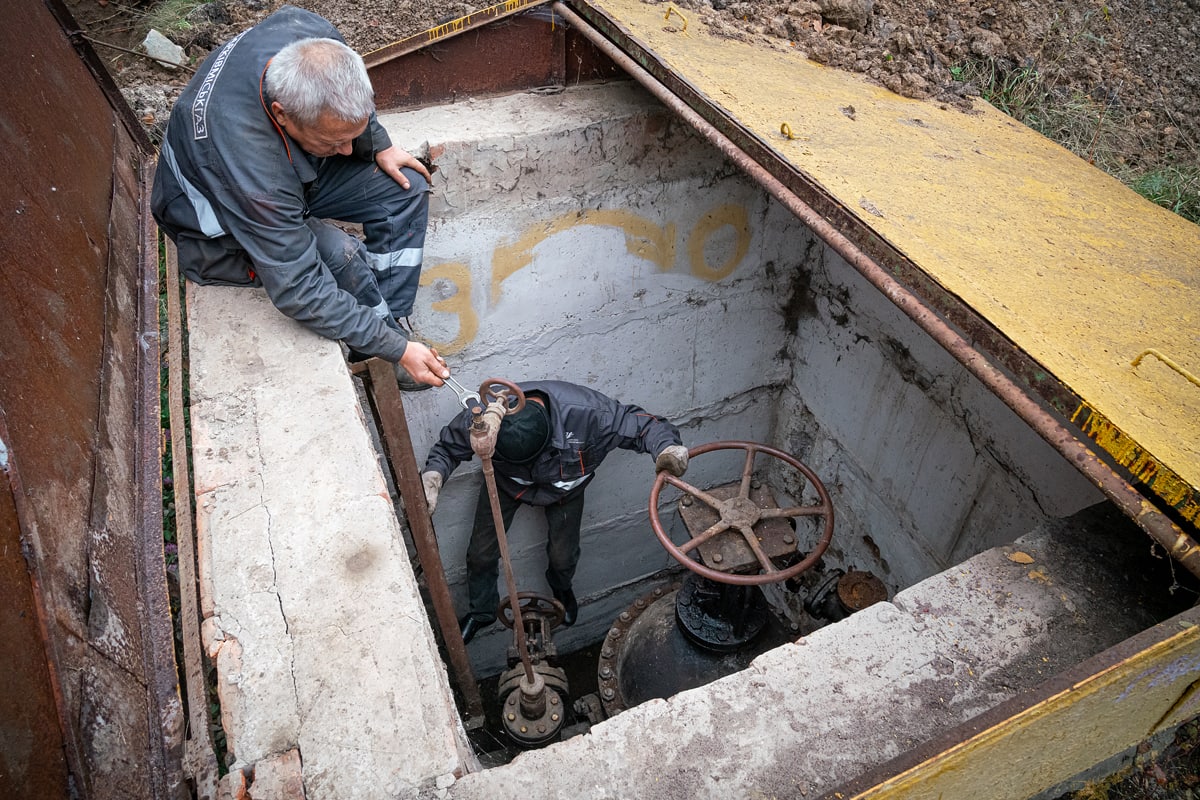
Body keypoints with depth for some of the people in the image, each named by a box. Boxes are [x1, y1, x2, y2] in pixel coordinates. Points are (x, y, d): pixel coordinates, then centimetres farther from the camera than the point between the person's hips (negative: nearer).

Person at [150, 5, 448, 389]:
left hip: (292, 169, 7)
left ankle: (389, 321, -3)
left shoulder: (314, 37, -29)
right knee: (341, 255, -31)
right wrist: (398, 349, -35)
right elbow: (300, 293, -39)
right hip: (224, 233, -7)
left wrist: (378, 144, -4)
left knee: (406, 189, -7)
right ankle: (380, 352, -3)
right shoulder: (253, 168, -44)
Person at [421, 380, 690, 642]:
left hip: (563, 486, -1)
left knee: (563, 556, 11)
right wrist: (433, 474, -40)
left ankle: (562, 588, 52)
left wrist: (666, 447, -53)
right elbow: (448, 447, -18)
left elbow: (640, 424, -31)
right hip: (506, 483, 1)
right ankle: (481, 611, 41)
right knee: (481, 553, 8)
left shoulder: (587, 412, -45)